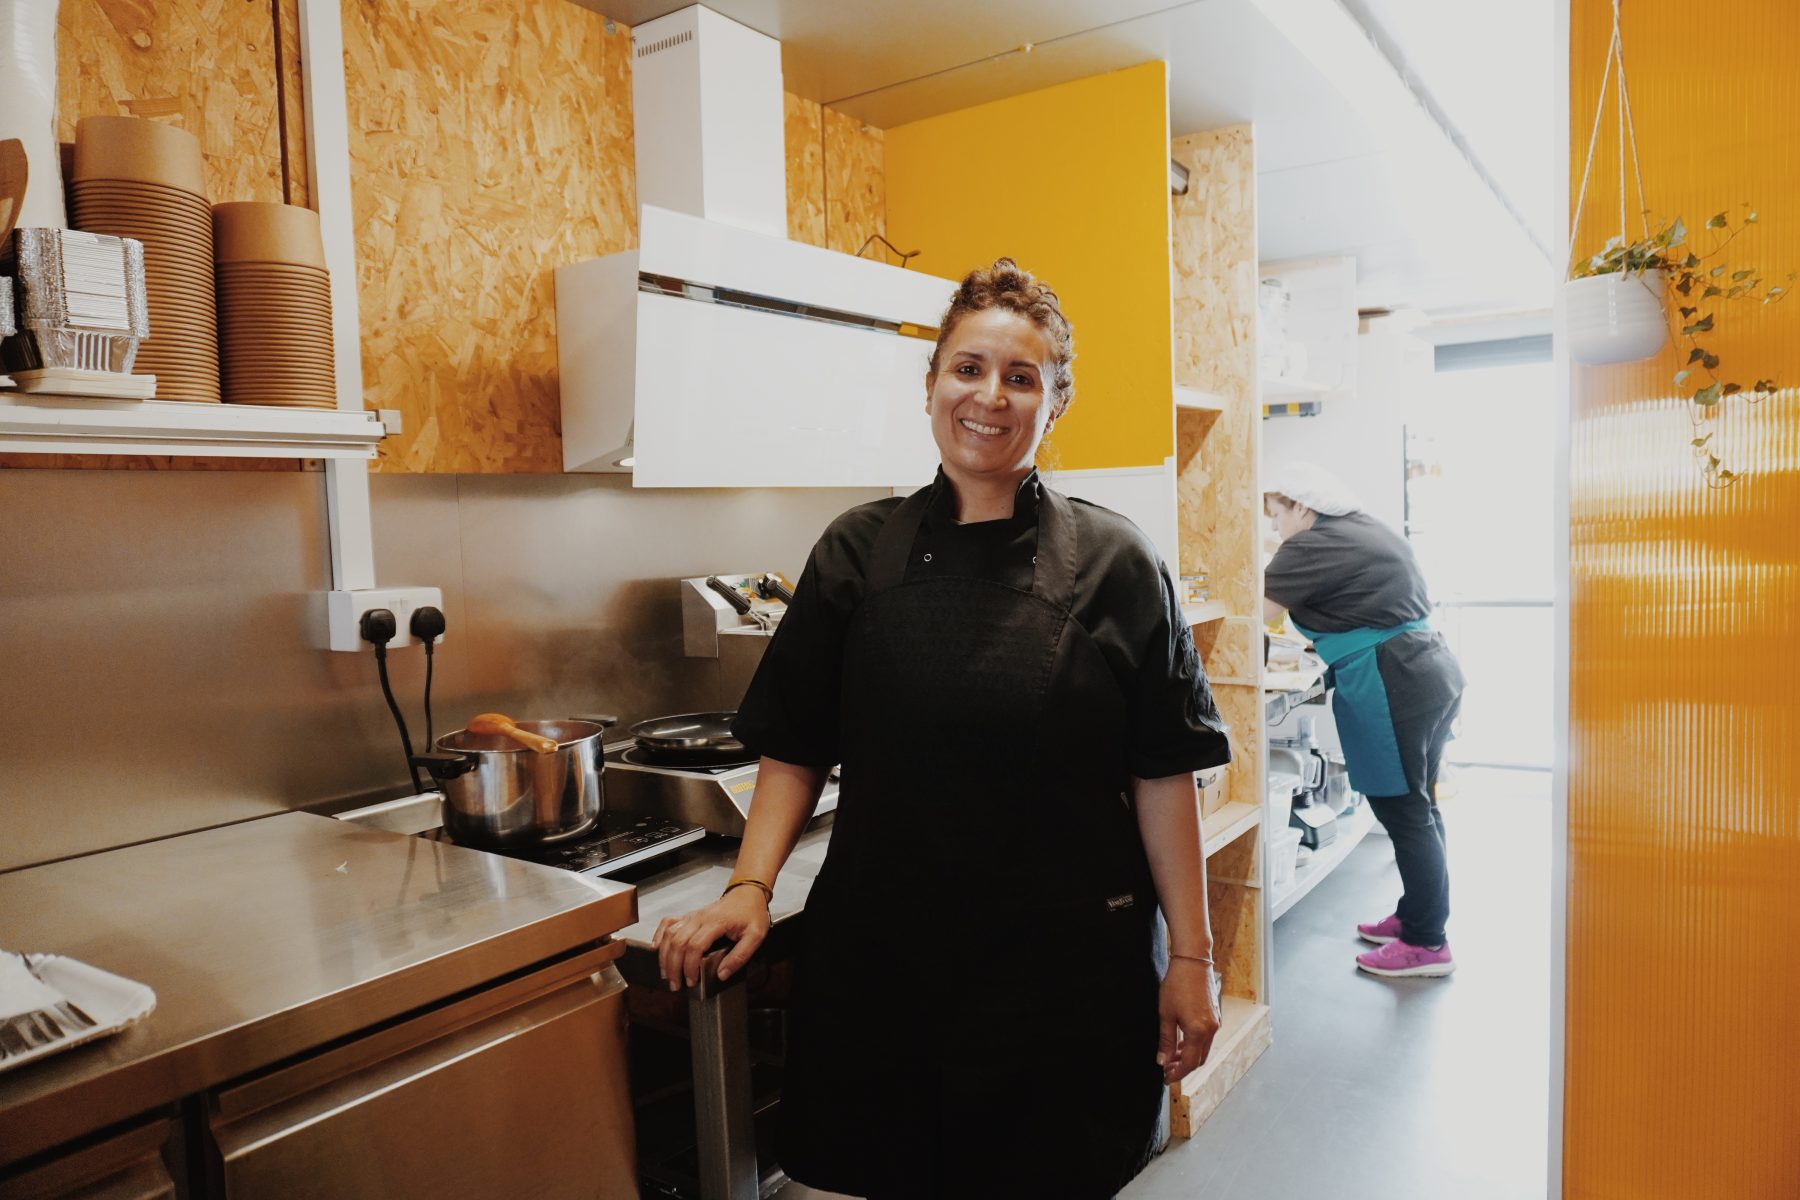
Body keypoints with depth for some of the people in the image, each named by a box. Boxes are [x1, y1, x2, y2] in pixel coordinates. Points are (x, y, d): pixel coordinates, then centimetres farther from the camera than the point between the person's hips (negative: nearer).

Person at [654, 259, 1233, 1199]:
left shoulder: (1115, 564, -4)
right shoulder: (858, 553, -1)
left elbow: (1162, 773, -3)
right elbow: (795, 745, 4)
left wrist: (1190, 956, -3)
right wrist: (750, 887, -7)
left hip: (1070, 969, -1)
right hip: (885, 958, 1)